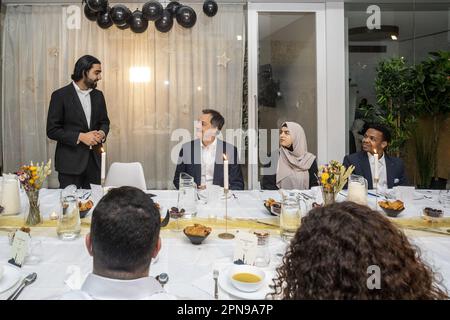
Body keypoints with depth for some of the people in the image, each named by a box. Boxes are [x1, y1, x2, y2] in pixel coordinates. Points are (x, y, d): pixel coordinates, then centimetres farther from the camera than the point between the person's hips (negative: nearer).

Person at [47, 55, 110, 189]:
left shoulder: (98, 95, 8)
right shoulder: (60, 95, -7)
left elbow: (104, 121, 16)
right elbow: (52, 130, -8)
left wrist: (102, 133, -6)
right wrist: (80, 137, -18)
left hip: (94, 160, 4)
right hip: (70, 162, -4)